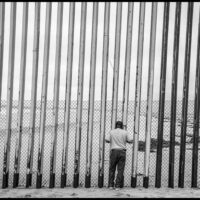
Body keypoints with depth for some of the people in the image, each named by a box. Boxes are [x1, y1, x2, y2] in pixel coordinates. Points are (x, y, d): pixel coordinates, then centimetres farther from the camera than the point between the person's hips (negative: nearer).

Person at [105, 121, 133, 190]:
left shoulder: (111, 132, 4)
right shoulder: (125, 132, 4)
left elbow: (107, 140, -4)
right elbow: (131, 141, 2)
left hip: (114, 151, 0)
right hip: (122, 152, 0)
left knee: (112, 169, 10)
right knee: (120, 170, 2)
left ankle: (111, 185, 5)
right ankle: (117, 186, -3)